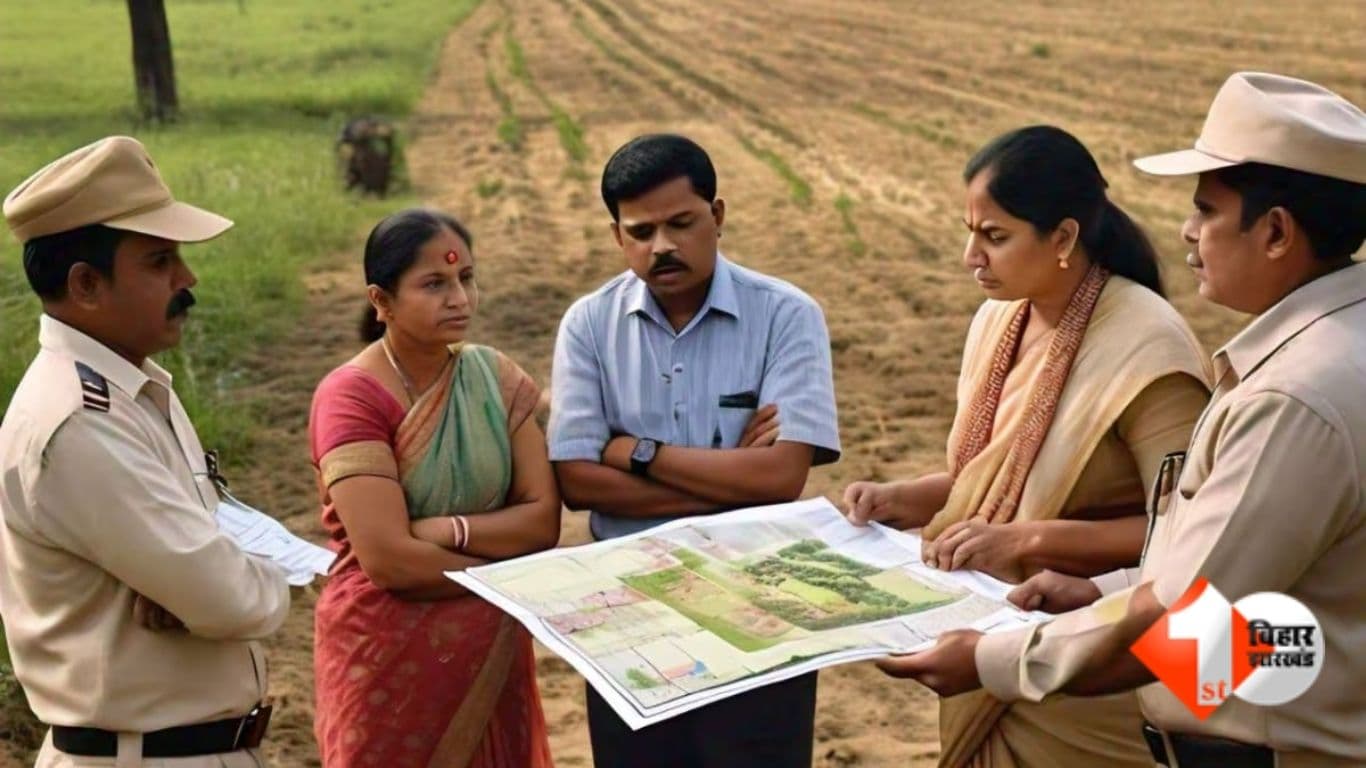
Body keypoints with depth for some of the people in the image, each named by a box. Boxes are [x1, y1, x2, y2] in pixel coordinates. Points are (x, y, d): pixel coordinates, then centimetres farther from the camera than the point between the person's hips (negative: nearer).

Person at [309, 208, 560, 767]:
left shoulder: (496, 377, 1)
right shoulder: (350, 397, -15)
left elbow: (544, 519, -4)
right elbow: (388, 558, -21)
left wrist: (448, 530, -19)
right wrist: (507, 568, -11)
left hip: (492, 655, 5)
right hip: (389, 661, -5)